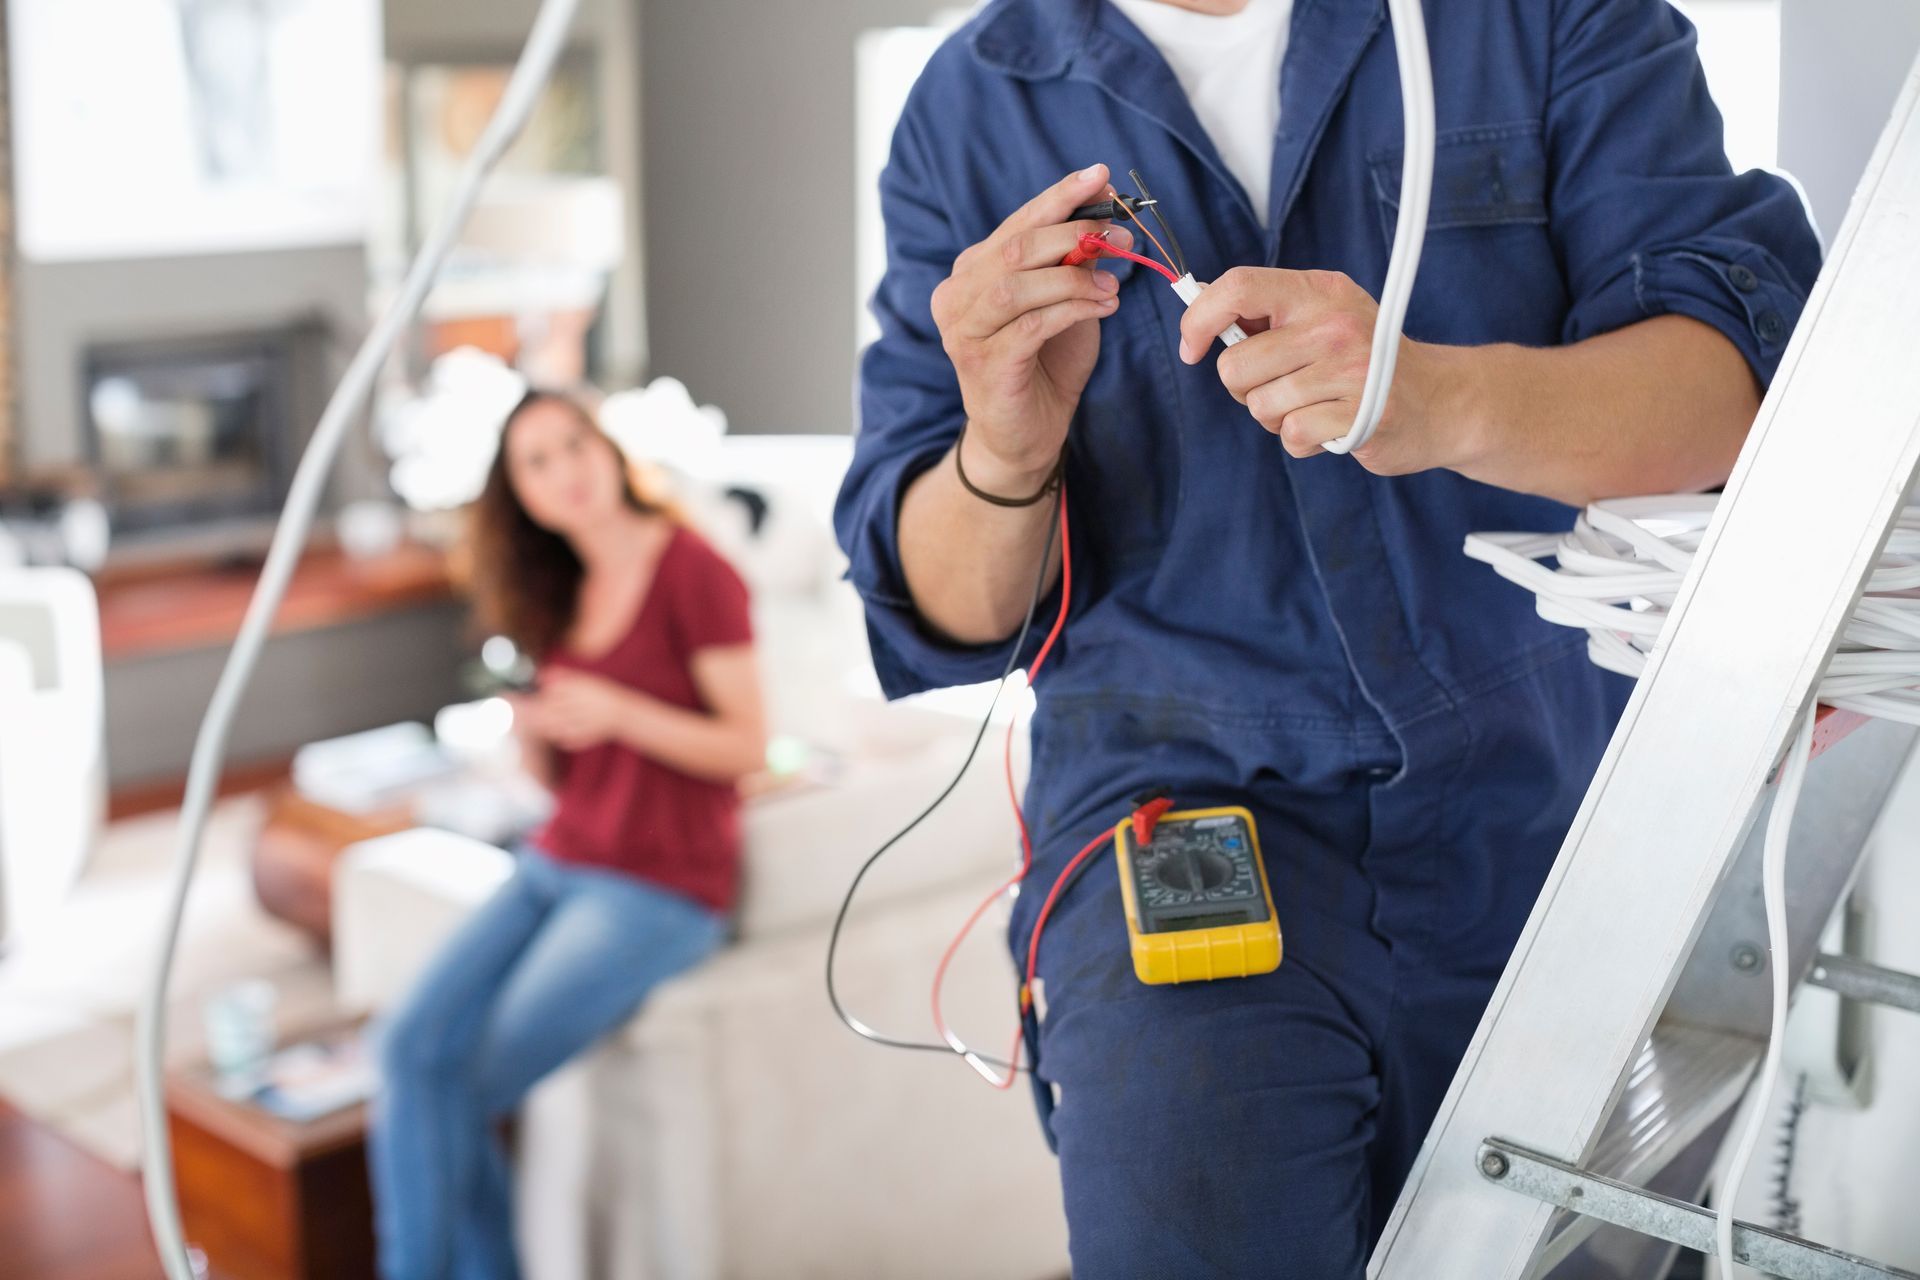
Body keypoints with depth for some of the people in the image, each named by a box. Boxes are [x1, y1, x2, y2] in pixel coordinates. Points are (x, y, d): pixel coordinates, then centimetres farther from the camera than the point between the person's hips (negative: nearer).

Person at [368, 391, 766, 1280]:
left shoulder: (693, 571, -9)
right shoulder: (559, 592, 12)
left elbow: (749, 746, -11)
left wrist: (618, 711, -22)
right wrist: (530, 730, -7)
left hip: (659, 890, -6)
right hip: (557, 864, 6)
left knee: (463, 1096, -14)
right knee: (412, 1047, -15)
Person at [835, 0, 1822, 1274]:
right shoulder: (971, 107, 5)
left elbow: (1755, 358, -9)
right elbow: (948, 613, 5)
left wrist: (1445, 402, -28)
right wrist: (1001, 453, -18)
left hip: (1557, 792, 2)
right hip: (1184, 780, -1)